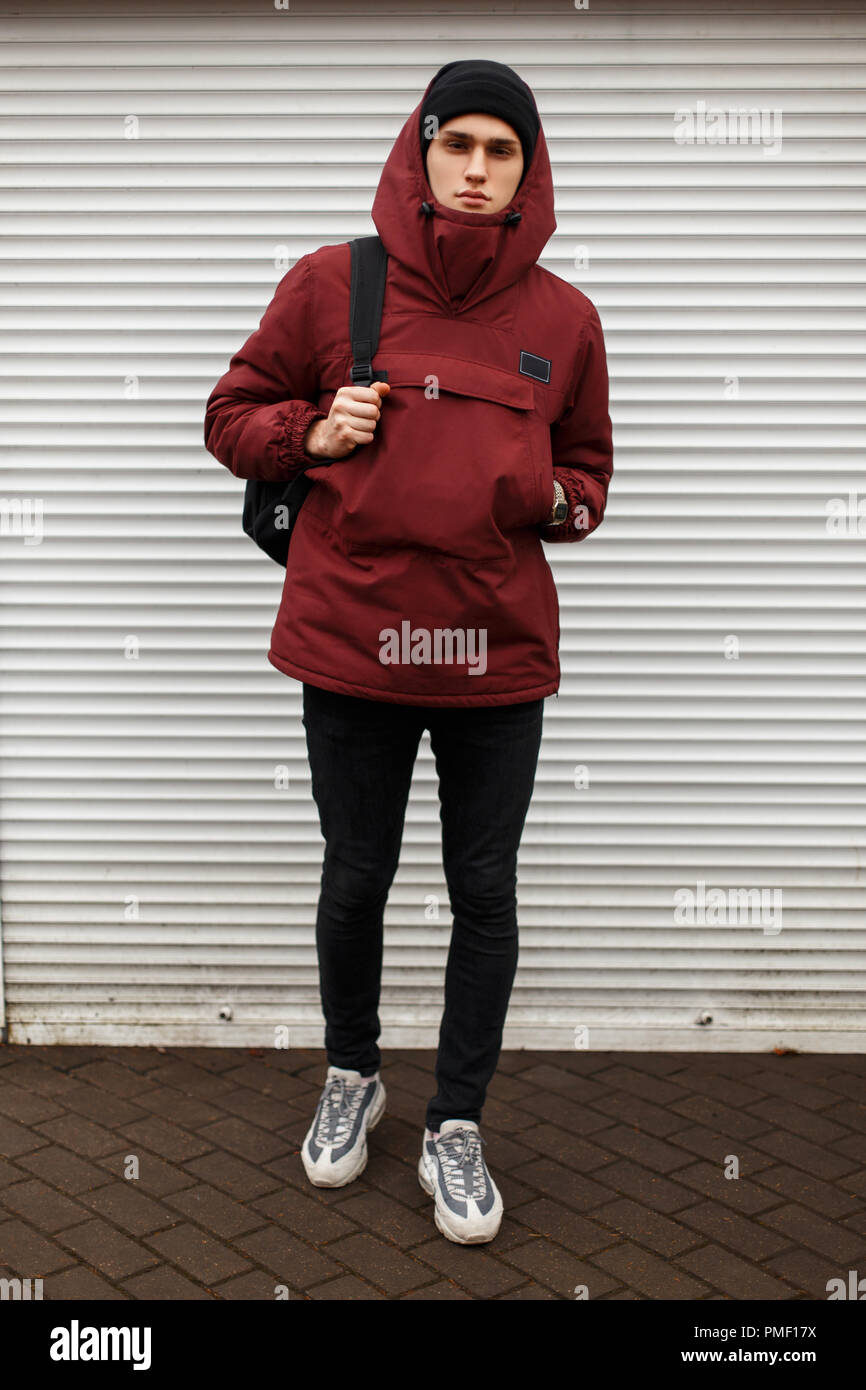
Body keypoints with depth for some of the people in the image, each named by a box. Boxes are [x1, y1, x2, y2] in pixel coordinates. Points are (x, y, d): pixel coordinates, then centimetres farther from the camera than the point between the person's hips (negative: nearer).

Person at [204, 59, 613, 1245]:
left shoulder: (563, 317, 5)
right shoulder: (333, 286, 0)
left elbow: (588, 471, 15)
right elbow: (233, 413, 9)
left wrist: (556, 499, -8)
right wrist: (312, 433, -11)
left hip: (499, 653, 1)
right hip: (354, 639, -1)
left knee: (484, 892, 8)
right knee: (355, 881, 13)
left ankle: (457, 1127, 26)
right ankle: (351, 1076, 39)